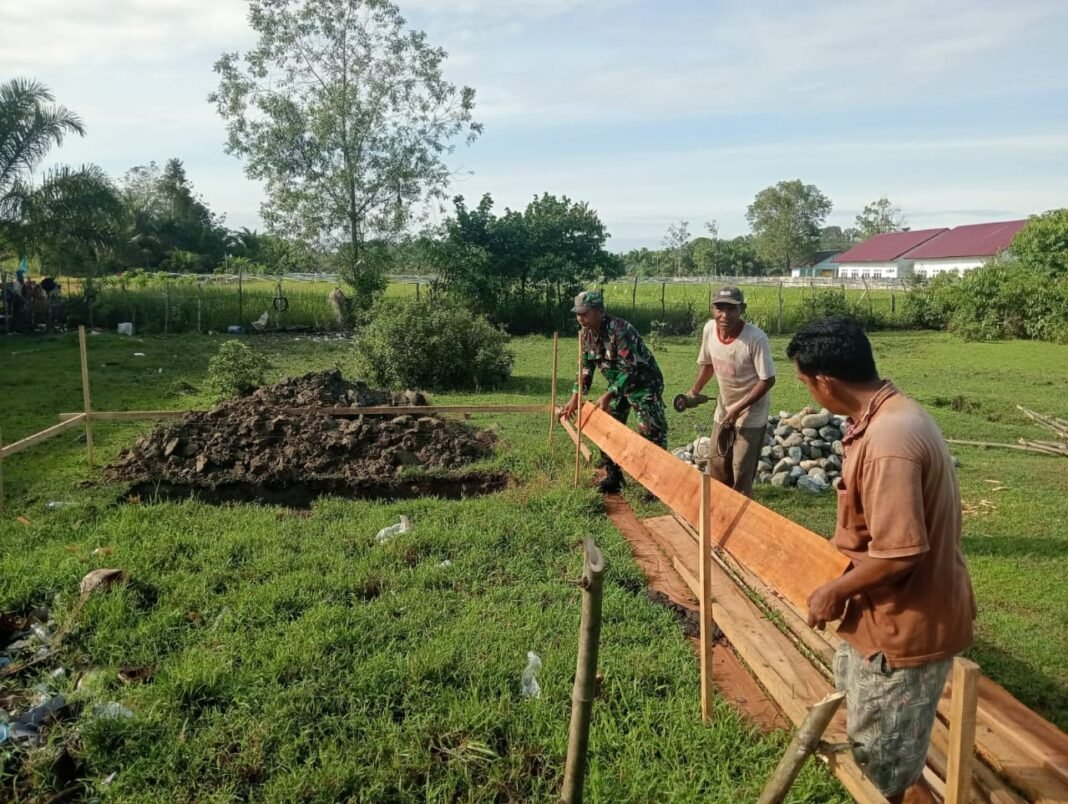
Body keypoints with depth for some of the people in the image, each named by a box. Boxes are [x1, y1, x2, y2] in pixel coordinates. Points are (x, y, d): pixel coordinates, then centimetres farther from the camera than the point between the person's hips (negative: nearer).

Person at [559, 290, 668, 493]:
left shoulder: (620, 330, -29)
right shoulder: (587, 335, -4)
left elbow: (632, 368, -32)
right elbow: (586, 368, 6)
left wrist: (608, 395, -35)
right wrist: (575, 397, -2)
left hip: (644, 383, -8)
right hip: (618, 385, 8)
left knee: (651, 433, -13)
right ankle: (613, 478, 22)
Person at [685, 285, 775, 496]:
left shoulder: (756, 338, -28)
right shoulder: (709, 329, -11)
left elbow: (768, 380, -21)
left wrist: (738, 409, -23)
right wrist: (695, 390, -6)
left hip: (751, 414, -6)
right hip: (723, 410, 6)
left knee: (741, 475, -2)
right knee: (716, 470, 17)